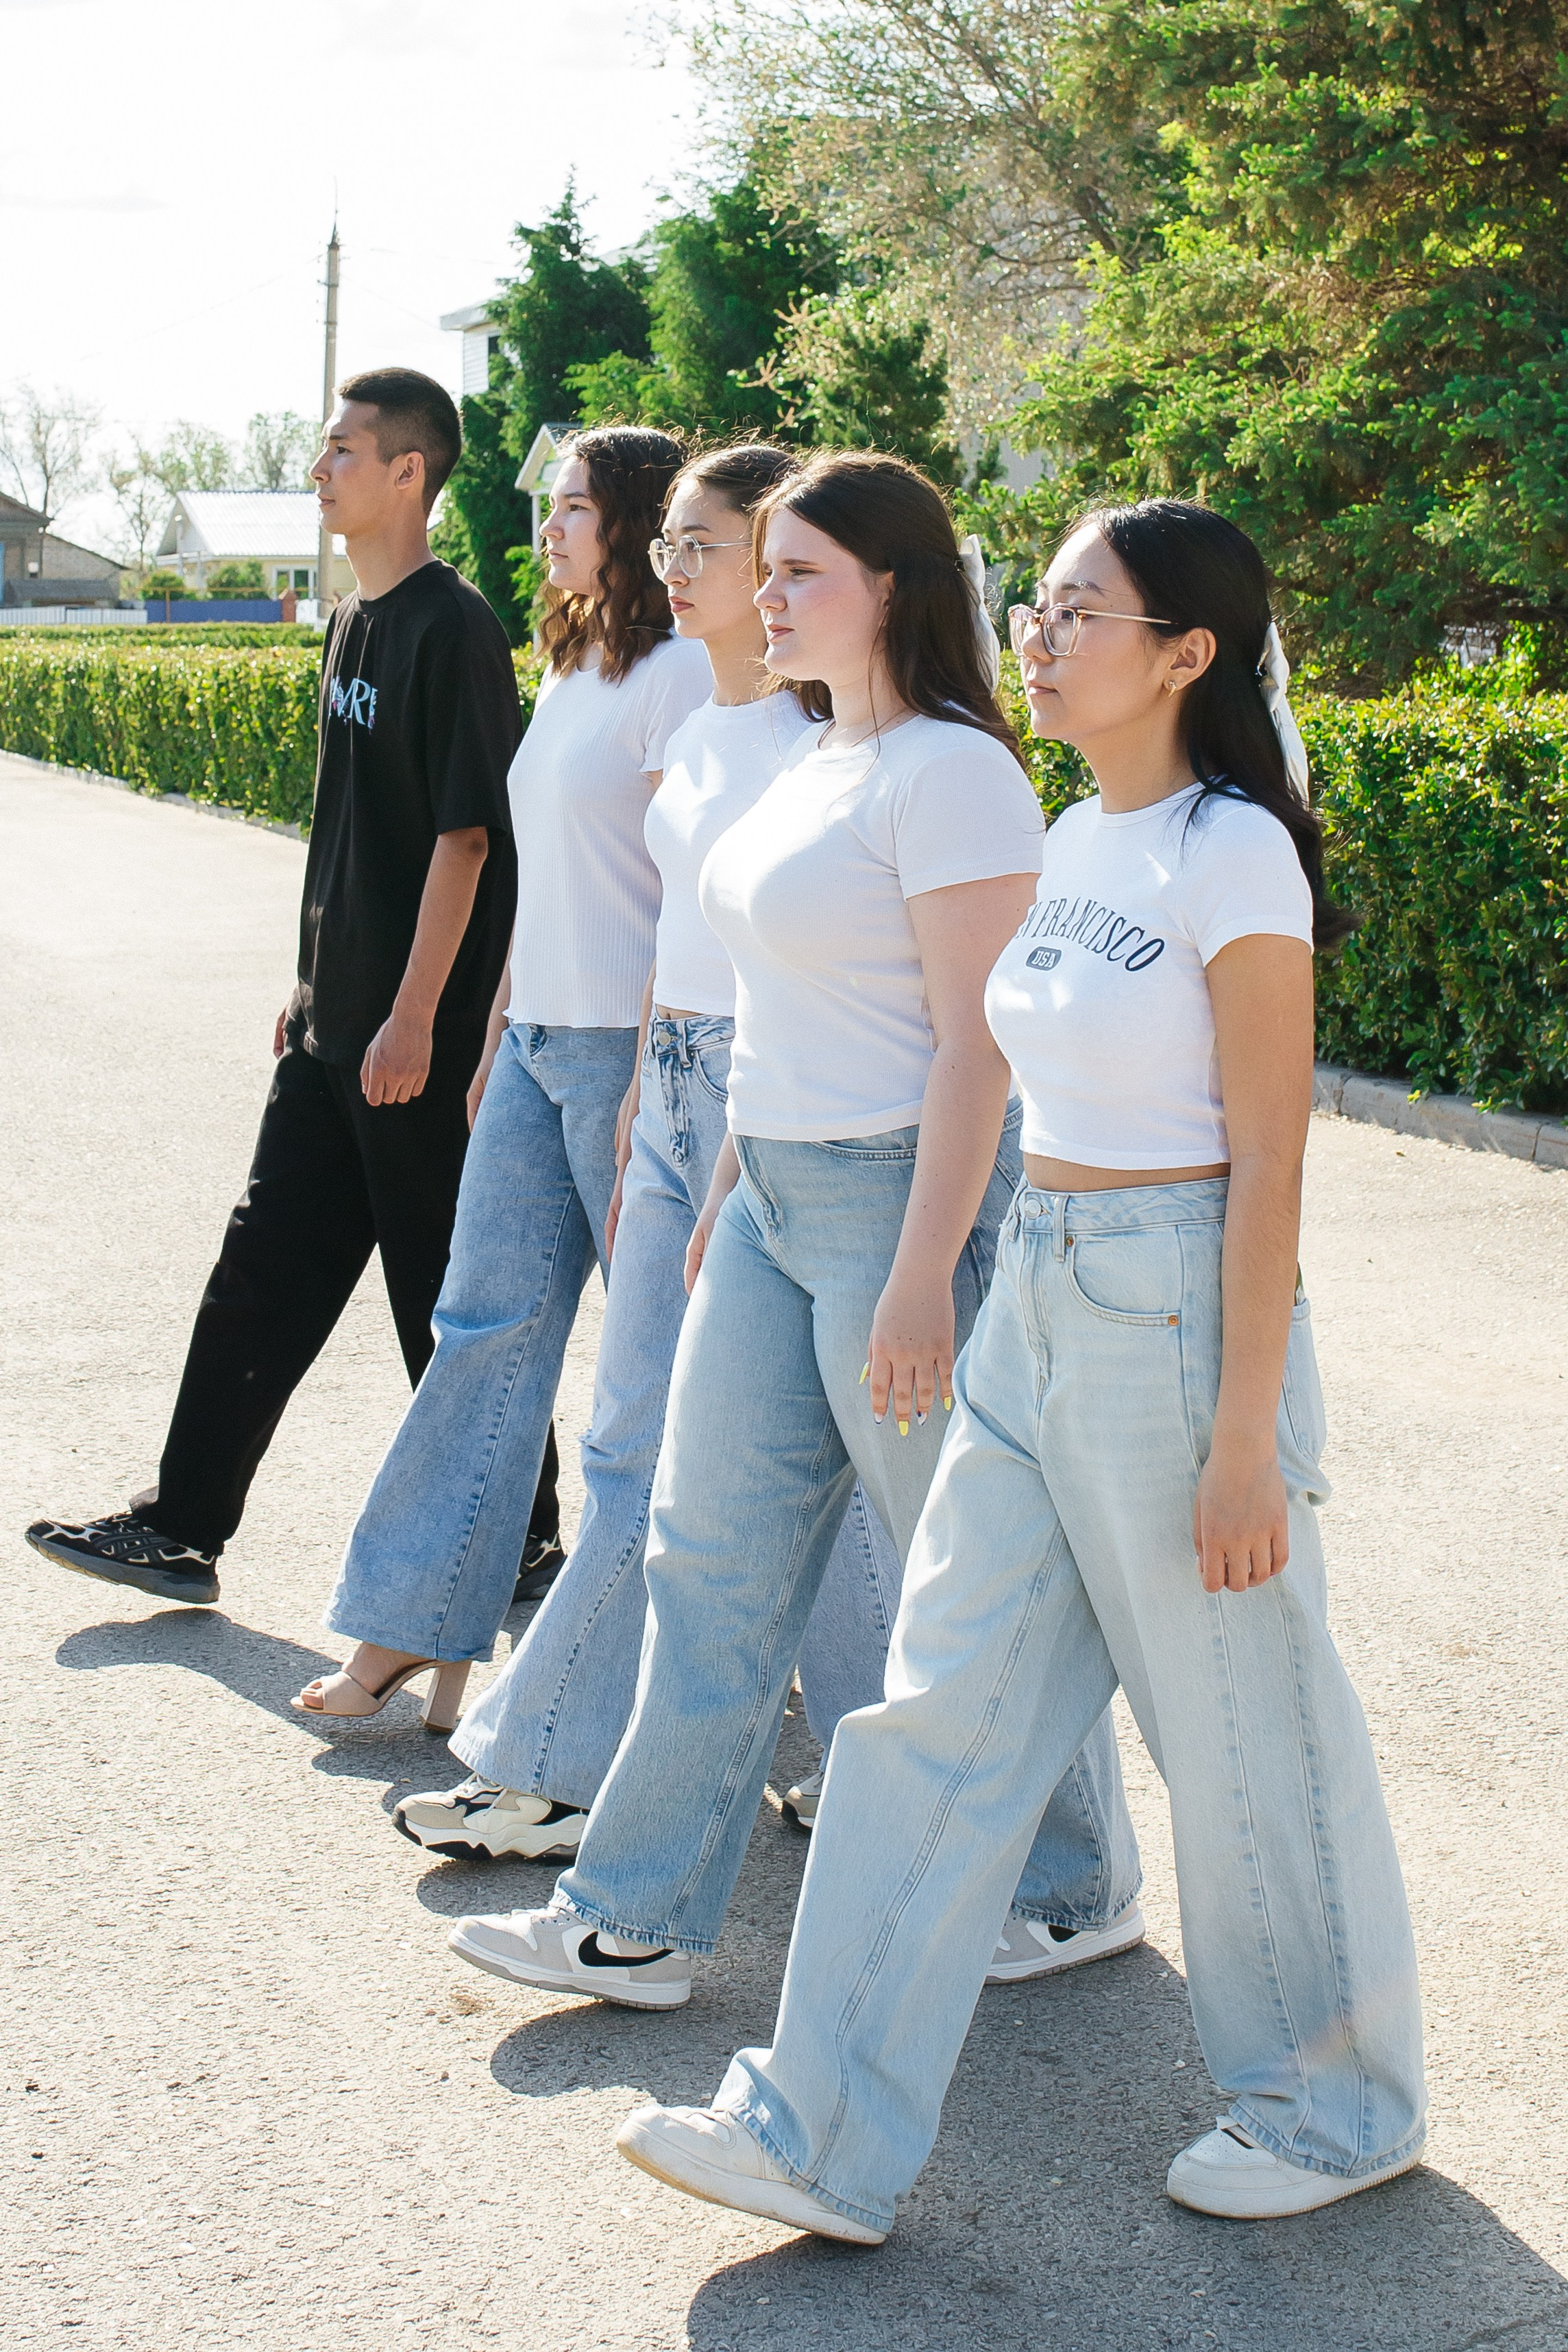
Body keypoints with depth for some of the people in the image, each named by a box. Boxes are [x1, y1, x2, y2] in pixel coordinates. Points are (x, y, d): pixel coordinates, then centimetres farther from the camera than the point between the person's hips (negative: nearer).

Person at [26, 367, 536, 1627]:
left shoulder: (455, 627, -14)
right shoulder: (355, 622, 13)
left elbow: (466, 833, -18)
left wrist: (414, 1014, -20)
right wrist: (313, 982, 19)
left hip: (418, 1039, -9)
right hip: (334, 1027, 9)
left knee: (446, 1297, 2)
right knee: (263, 1272, 10)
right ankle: (182, 1530, 17)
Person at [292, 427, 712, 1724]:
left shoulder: (680, 675, -12)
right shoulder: (571, 670, 16)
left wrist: (649, 1085, -19)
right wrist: (498, 1032, 20)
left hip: (631, 1047, -9)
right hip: (540, 1037, 9)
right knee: (486, 1322, 8)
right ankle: (416, 1625, 14)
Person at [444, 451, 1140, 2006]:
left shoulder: (951, 772, -16)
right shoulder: (814, 759, 13)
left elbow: (974, 1046, -20)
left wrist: (922, 1277, -23)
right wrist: (727, 1186, 21)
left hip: (904, 1197, -9)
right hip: (778, 1195, 9)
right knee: (712, 1553, 9)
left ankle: (1079, 1892, 25)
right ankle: (639, 1919, 17)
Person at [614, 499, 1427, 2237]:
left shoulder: (1231, 855, -15)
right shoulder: (1077, 843, 10)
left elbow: (1268, 1164, -16)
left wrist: (1244, 1439, -16)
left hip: (1178, 1311, -8)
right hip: (1036, 1304, 8)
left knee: (1246, 1740, 7)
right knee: (944, 1712, 7)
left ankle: (1338, 2107, 29)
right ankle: (827, 2132, 14)